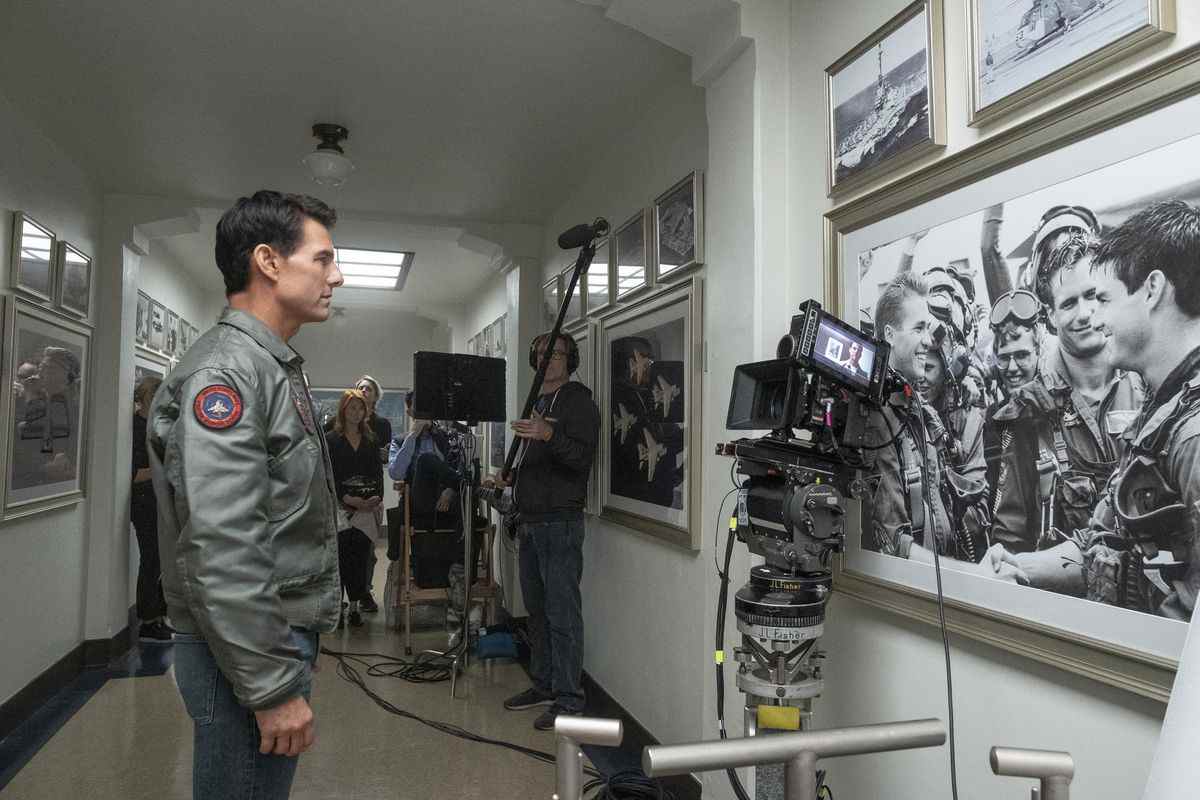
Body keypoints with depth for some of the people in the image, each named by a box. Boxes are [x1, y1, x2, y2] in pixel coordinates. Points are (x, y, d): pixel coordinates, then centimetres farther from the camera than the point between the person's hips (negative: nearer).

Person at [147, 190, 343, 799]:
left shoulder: (273, 367, 13)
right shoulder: (225, 368, -19)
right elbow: (220, 552, -26)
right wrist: (273, 688, -23)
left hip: (286, 635, 9)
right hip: (249, 653, -9)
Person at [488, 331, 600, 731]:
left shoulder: (579, 402, -6)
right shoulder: (538, 404, 20)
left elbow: (582, 458, -20)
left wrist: (549, 436, -34)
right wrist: (510, 477, 12)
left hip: (559, 521, -9)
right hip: (531, 521, 9)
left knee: (562, 613, -7)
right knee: (537, 609, 15)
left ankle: (569, 699, 0)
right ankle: (543, 685, 26)